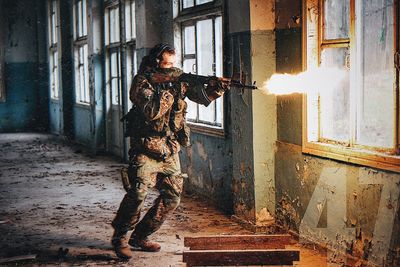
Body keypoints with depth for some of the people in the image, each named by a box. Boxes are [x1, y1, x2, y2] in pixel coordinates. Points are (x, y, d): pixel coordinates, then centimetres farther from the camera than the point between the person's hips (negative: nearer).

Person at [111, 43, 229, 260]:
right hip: (146, 149, -6)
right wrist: (171, 87, -24)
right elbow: (152, 111, -24)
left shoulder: (178, 79, 7)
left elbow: (203, 97, 11)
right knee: (137, 193, -18)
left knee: (172, 197, 5)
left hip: (170, 150, 6)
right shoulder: (141, 81, -10)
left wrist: (216, 87, -9)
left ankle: (140, 236, 17)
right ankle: (120, 238, -1)